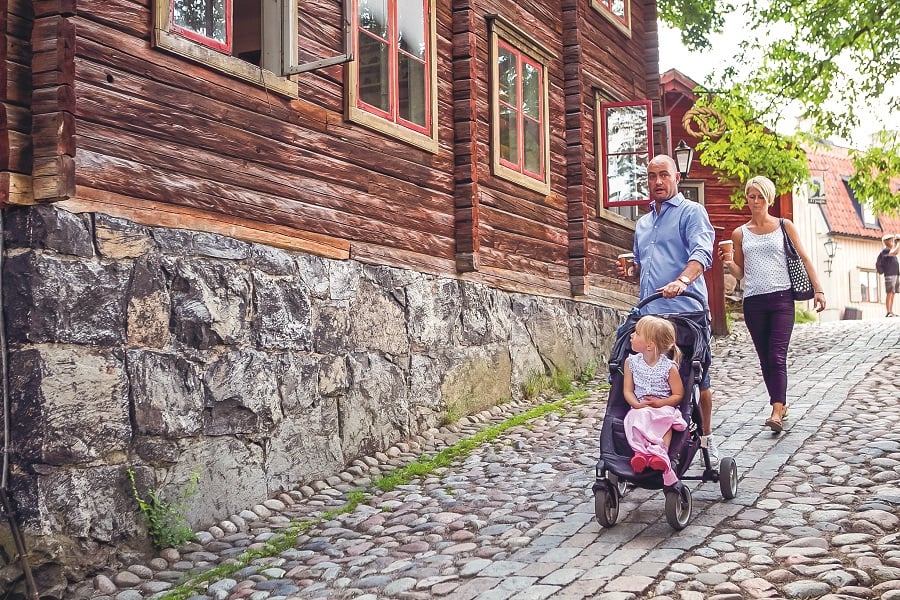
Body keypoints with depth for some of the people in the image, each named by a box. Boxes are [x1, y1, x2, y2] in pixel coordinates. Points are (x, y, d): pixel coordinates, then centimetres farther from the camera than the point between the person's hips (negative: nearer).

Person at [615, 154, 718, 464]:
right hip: (649, 312, 6)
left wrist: (682, 281, -35)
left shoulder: (691, 212, 1)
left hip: (685, 311, -6)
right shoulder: (642, 223, 24)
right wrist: (630, 270, 10)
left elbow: (702, 252, -16)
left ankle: (705, 437, 16)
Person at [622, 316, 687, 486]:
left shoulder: (669, 367, -5)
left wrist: (660, 403, -17)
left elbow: (678, 395, -1)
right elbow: (628, 390, 6)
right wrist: (637, 404, -15)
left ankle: (659, 453, -52)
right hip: (640, 409, 2)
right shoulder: (631, 362, 6)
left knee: (666, 423, -35)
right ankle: (640, 451, -48)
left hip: (664, 408, -2)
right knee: (633, 421, -32)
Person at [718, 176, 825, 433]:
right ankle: (780, 404, 21)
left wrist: (818, 289, 0)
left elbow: (804, 259, 7)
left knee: (777, 356, -13)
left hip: (781, 298, -3)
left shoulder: (784, 226, 6)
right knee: (765, 359, 7)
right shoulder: (740, 233, 10)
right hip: (753, 303, 3)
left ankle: (777, 413, -18)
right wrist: (729, 263, -8)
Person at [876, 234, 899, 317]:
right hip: (889, 275, -9)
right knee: (889, 294, -12)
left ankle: (891, 312, 6)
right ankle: (888, 312, -14)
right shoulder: (885, 250, -7)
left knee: (892, 294, 6)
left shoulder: (890, 250, 21)